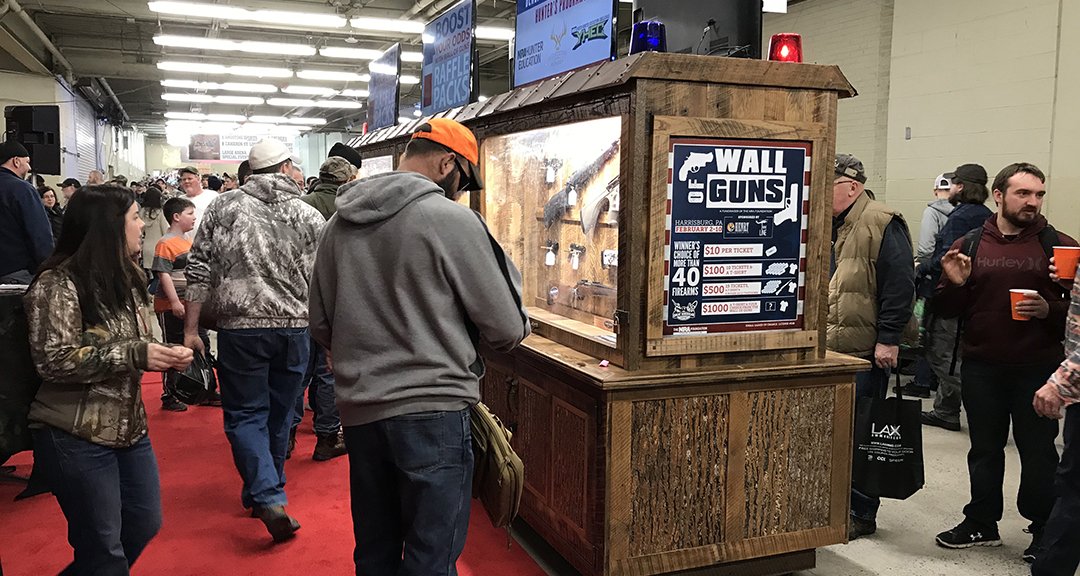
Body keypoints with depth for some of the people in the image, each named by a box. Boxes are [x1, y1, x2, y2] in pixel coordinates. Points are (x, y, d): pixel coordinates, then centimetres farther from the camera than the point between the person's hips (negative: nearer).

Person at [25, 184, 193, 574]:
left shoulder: (127, 277, 11)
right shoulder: (58, 284, -15)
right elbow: (53, 361, -23)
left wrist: (164, 356, -2)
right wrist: (134, 354, -25)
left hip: (130, 427, 8)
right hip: (76, 437, -8)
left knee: (144, 524, 16)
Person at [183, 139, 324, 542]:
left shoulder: (223, 207, 2)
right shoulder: (308, 216, 2)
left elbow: (199, 271, -1)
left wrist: (190, 328, 4)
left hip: (241, 328, -1)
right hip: (293, 329, 2)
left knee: (244, 415, 7)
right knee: (279, 416, 16)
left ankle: (268, 498, -9)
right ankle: (263, 492, 31)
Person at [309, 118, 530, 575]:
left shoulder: (339, 224, 7)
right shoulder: (451, 219, -11)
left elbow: (321, 326, 13)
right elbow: (508, 328, -8)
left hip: (359, 412, 6)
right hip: (433, 412, -6)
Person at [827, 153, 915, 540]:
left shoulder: (881, 225, -11)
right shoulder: (829, 226, 15)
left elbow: (900, 284, -16)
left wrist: (888, 339, -18)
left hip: (865, 352, -8)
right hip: (828, 349, 8)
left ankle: (862, 514, 14)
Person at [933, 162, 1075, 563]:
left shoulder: (1059, 247, -1)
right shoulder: (969, 246, 4)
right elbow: (949, 310, 6)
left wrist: (1049, 310, -19)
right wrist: (954, 283, -14)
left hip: (1038, 368, -2)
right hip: (981, 367, 2)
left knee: (1038, 451, 8)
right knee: (984, 449, 14)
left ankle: (1044, 530, 25)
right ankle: (981, 523, 28)